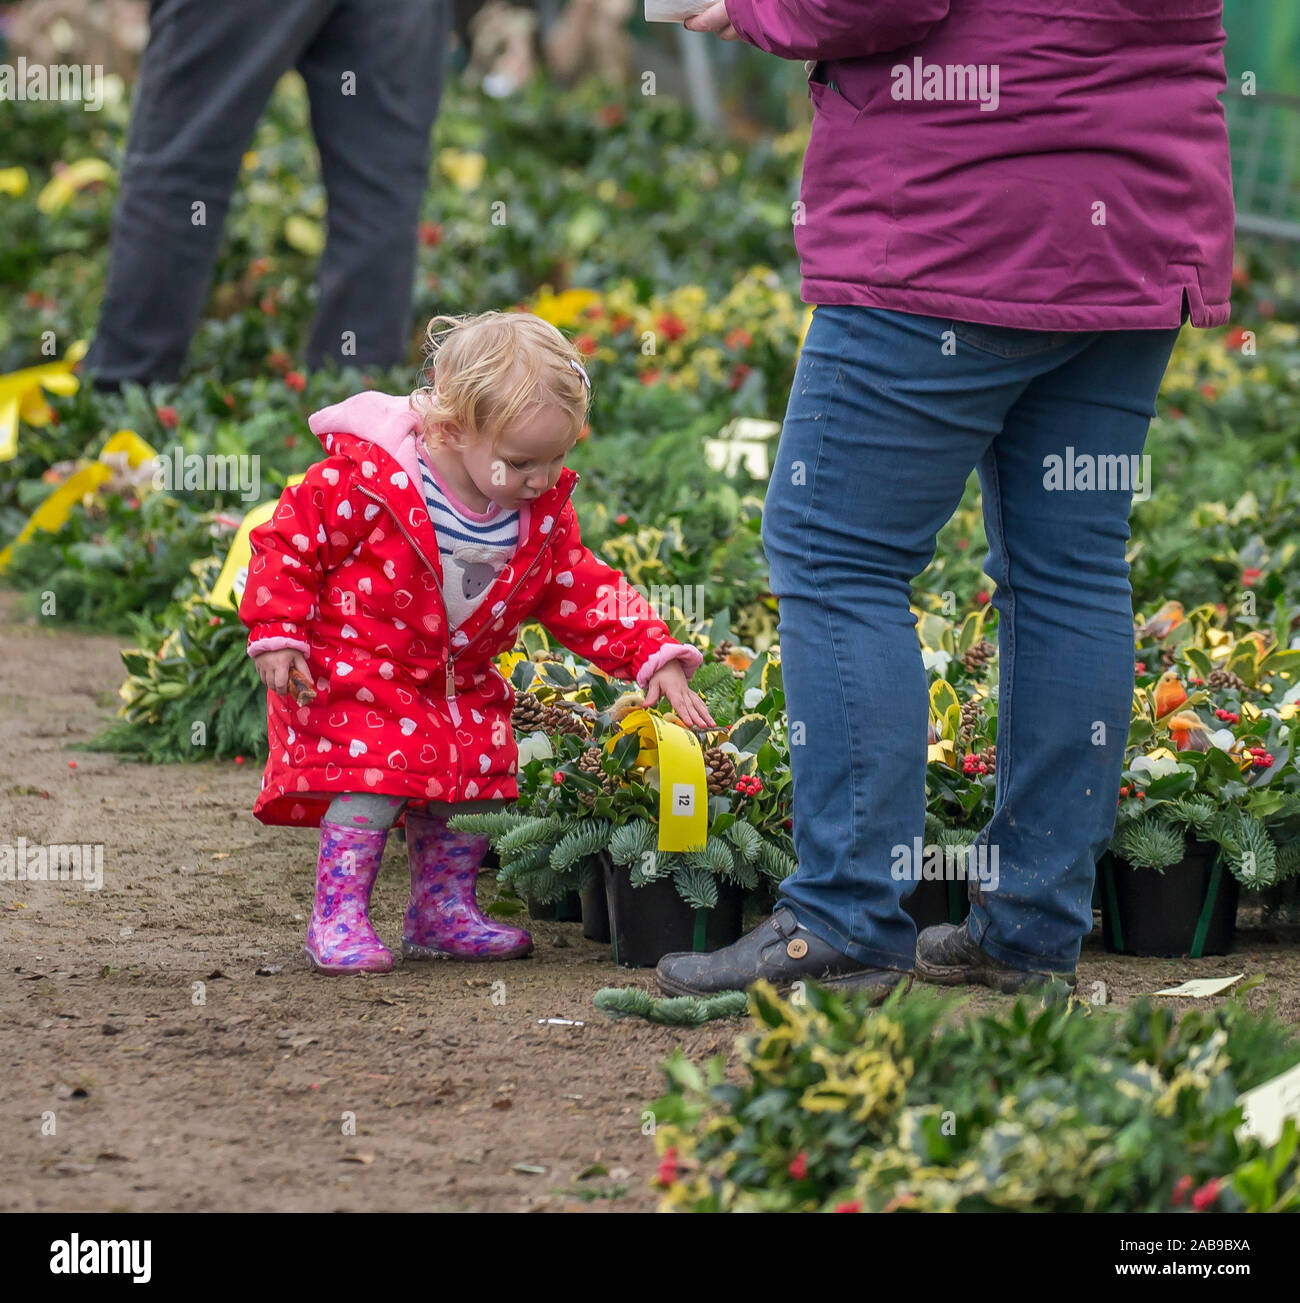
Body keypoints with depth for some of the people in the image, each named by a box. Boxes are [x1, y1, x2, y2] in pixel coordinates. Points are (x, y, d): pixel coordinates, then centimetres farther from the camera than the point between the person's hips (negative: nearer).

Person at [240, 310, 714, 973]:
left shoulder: (545, 513, -5)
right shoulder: (367, 481, -24)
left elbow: (585, 595, 2)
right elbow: (289, 541, -16)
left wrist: (654, 659, -8)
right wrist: (277, 635, -19)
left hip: (460, 682, 6)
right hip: (352, 670, -6)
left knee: (478, 776, 4)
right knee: (375, 769, -21)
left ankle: (443, 913, 23)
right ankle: (337, 919, -11)